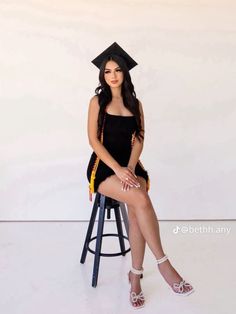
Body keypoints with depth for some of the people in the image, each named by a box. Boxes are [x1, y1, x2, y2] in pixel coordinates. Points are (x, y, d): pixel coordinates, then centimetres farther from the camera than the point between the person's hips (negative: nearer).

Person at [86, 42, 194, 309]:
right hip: (104, 165, -3)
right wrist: (118, 169, -16)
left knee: (136, 210, -26)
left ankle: (135, 275, -15)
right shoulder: (98, 101, 3)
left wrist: (130, 168, -12)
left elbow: (139, 140, 6)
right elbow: (94, 140, -5)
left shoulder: (135, 104, 13)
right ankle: (163, 263, -18)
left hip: (130, 164, 3)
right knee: (141, 200, -29)